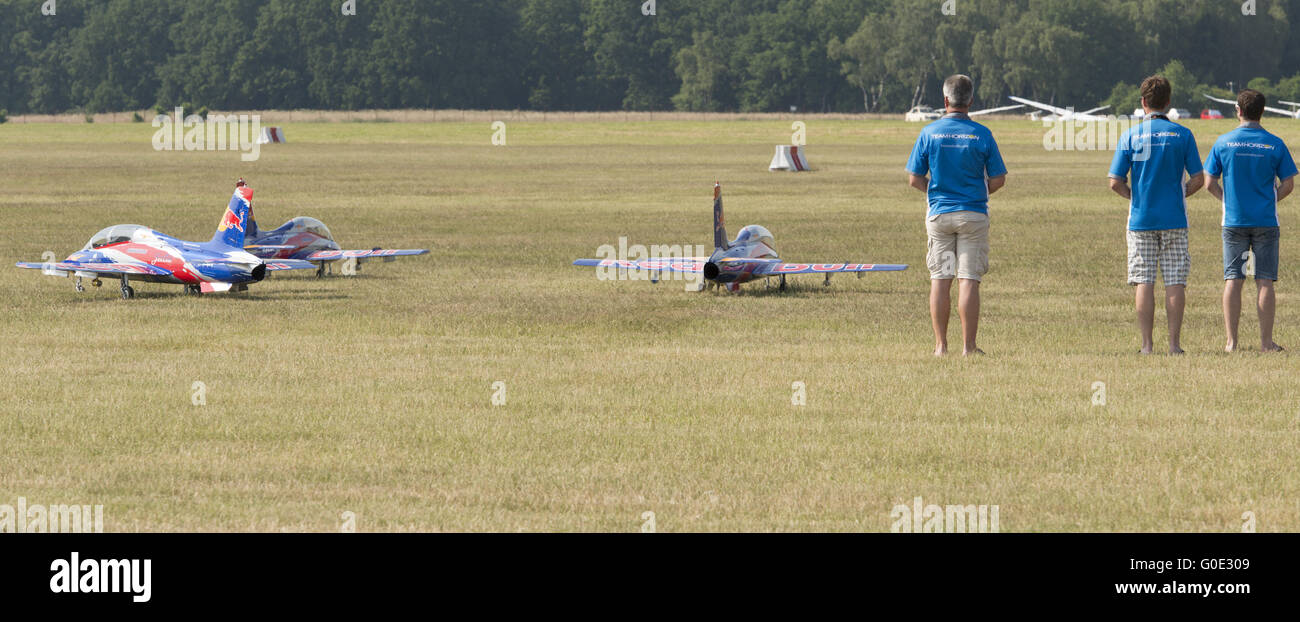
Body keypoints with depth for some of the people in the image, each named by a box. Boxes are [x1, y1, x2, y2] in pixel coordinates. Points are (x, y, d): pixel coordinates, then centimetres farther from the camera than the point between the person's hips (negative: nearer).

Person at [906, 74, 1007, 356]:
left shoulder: (929, 133, -3)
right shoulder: (981, 134, -5)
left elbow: (915, 179, 0)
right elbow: (998, 179, -1)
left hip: (939, 214, 1)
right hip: (973, 214, -1)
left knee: (940, 279, 6)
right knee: (969, 280, -1)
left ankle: (941, 344, 6)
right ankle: (968, 346, -2)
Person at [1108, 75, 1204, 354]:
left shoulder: (1130, 135, -2)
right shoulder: (1182, 135, -1)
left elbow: (1115, 182, -3)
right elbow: (1198, 179, -1)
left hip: (1141, 217, 0)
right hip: (1174, 218, 0)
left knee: (1143, 282, 3)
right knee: (1175, 282, 3)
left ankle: (1147, 344, 0)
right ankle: (1174, 342, 0)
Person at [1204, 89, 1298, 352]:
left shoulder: (1223, 143, -2)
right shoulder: (1275, 145, -2)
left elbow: (1210, 184, -1)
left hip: (1234, 221, 1)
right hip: (1266, 221, -1)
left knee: (1232, 281, 3)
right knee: (1265, 282, 2)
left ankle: (1231, 341, 0)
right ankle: (1266, 341, 2)